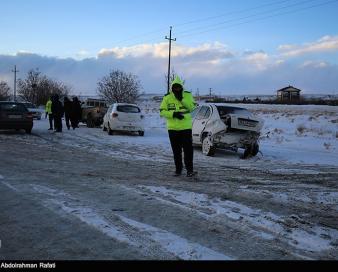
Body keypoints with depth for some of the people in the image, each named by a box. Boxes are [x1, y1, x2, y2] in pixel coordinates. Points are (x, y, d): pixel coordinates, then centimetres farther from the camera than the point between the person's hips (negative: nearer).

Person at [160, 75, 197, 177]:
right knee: (176, 151, 10)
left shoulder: (188, 95, 3)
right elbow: (162, 112, -2)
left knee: (188, 149, -8)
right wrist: (174, 114, -16)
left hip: (186, 127, -1)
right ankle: (178, 169, 20)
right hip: (173, 128, 1)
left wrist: (182, 99, -18)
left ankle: (189, 170, -5)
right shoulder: (167, 97, 2)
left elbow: (192, 107, -9)